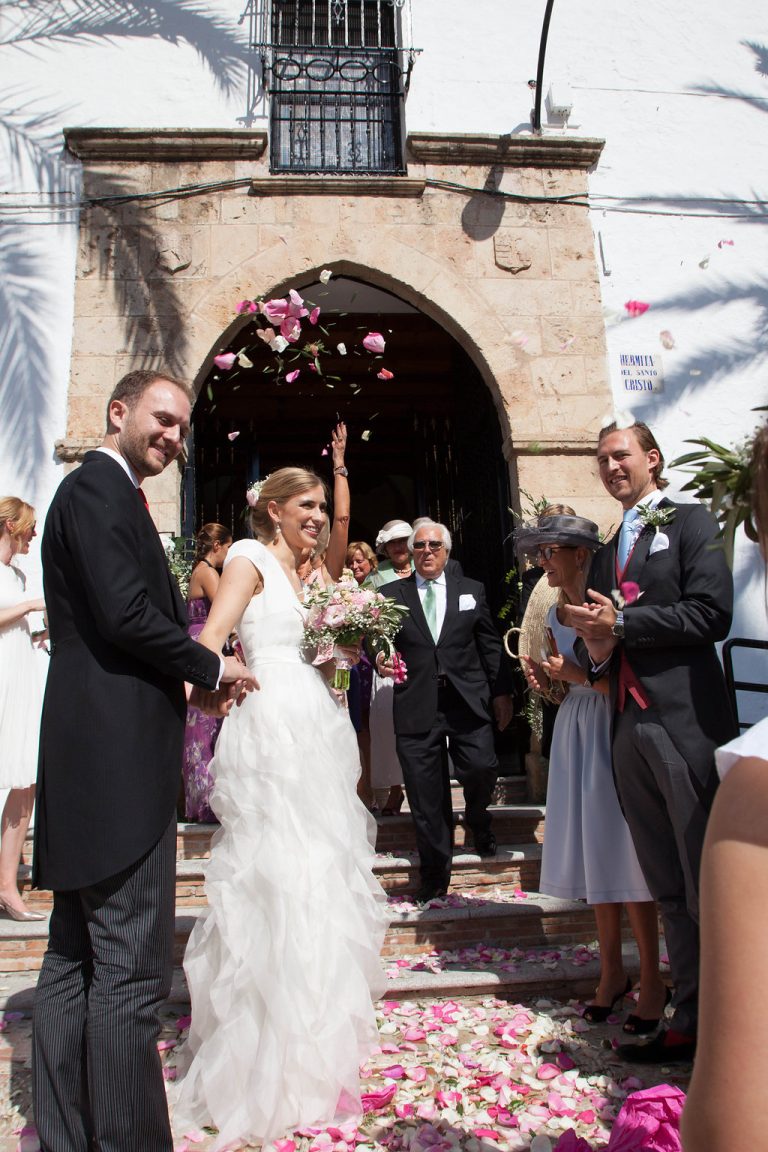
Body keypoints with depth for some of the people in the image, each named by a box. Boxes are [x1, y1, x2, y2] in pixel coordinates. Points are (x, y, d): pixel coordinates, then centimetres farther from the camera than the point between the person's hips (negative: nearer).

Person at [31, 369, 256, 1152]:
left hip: (89, 757, 11)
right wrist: (212, 668, -7)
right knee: (131, 969, -3)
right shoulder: (100, 488, -9)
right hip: (117, 760, -11)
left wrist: (186, 685, 10)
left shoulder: (99, 491, 21)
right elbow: (126, 613, -20)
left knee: (74, 962, 15)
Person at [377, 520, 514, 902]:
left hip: (468, 702, 1)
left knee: (482, 768, -10)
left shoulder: (472, 591, 12)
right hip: (416, 708, 0)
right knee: (426, 797, 2)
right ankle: (434, 874, 19)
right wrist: (379, 658, -15)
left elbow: (491, 646, 11)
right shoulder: (390, 594, 9)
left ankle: (478, 820, 27)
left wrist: (501, 691, 7)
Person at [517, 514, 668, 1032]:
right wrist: (545, 678, -1)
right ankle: (612, 970, 24)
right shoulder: (555, 614, 11)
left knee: (624, 850, -2)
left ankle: (653, 980, 12)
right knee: (593, 851, 11)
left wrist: (577, 674, -18)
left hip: (613, 732, -7)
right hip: (573, 734, 7)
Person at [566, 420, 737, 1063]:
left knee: (709, 889, -1)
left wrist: (622, 621, -12)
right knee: (669, 892, 12)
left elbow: (712, 614, -11)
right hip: (630, 727, 7)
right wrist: (598, 648, 1)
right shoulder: (606, 554, 22)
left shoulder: (690, 523, 2)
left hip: (685, 724, -6)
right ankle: (691, 1022, 21)